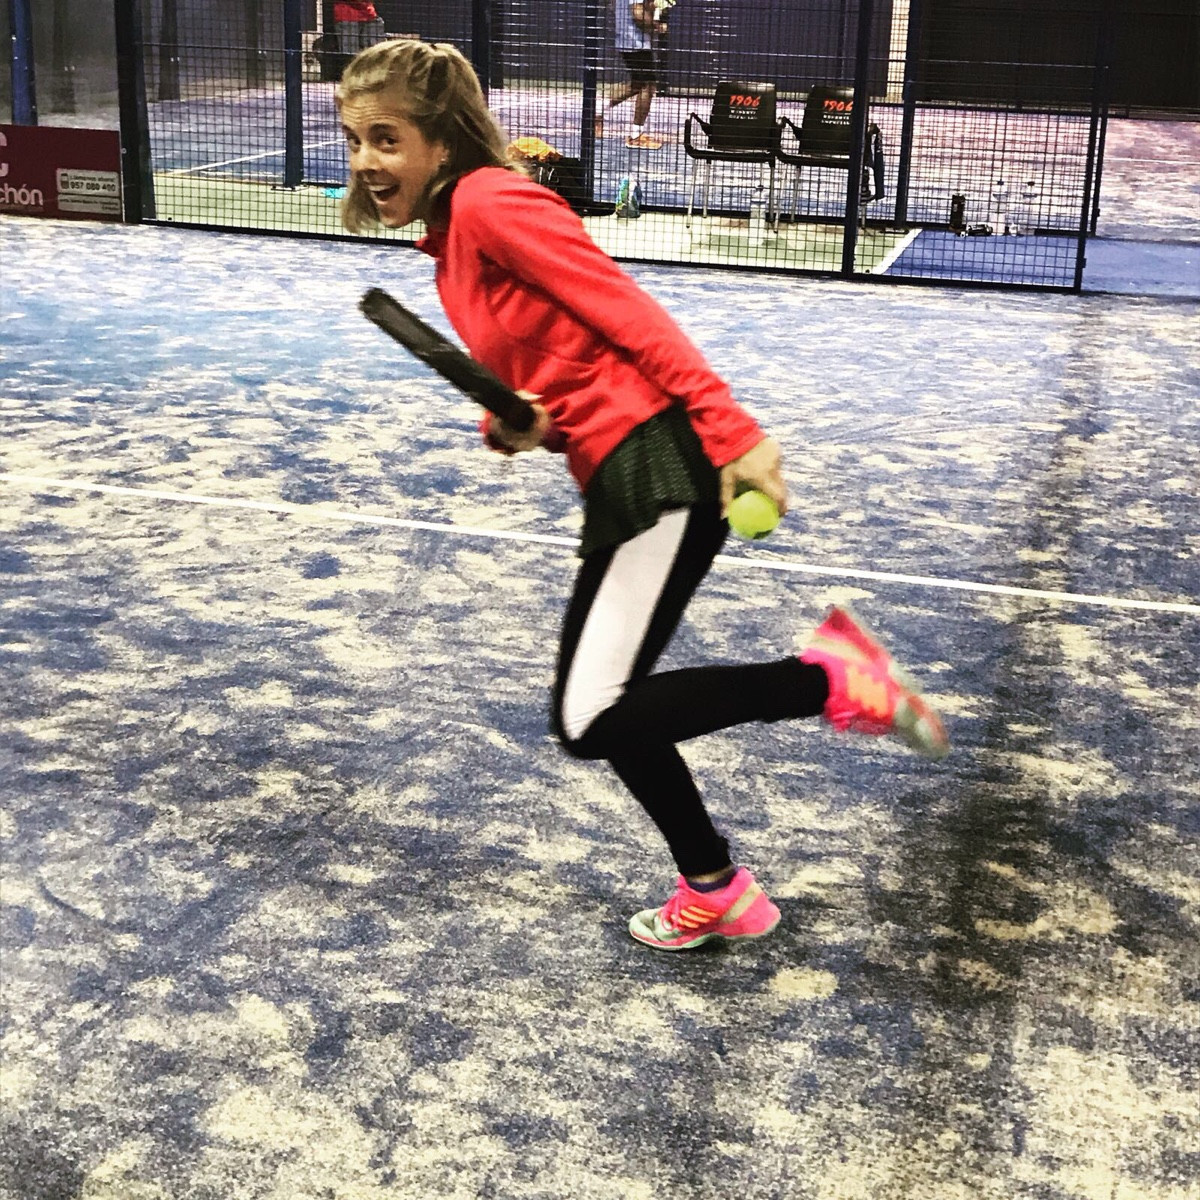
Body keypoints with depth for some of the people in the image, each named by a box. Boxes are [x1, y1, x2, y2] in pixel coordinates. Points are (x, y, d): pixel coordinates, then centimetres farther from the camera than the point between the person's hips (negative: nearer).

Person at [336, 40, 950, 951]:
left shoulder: (489, 202, -10)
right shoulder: (451, 250, 18)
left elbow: (629, 312, -16)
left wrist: (733, 434, -22)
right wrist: (510, 429, -4)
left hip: (663, 468, -10)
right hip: (622, 482, 10)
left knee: (593, 720, -13)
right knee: (593, 712, 13)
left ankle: (833, 678, -3)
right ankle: (718, 893, 27)